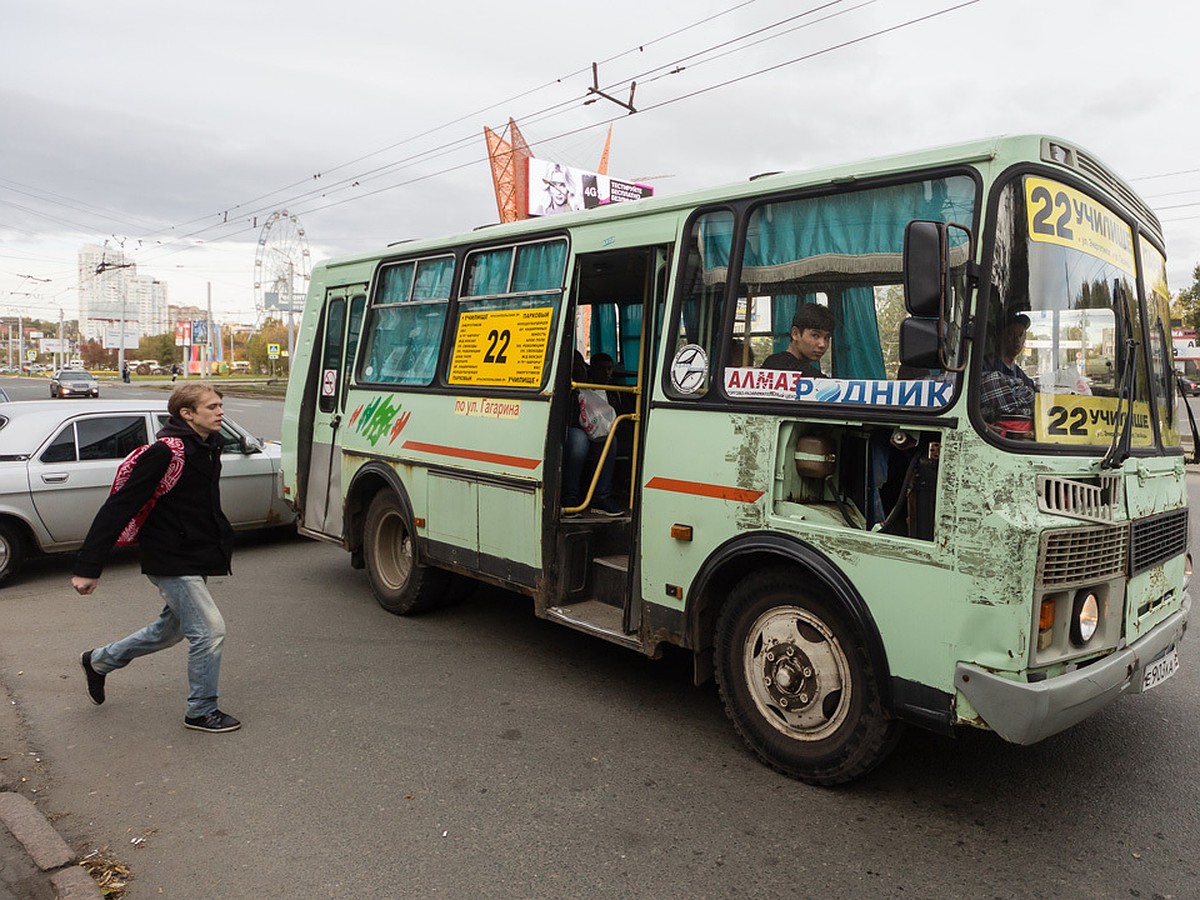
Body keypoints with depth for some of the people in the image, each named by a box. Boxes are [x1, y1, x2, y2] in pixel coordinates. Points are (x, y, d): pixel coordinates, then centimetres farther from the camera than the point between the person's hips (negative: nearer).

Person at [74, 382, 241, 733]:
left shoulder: (208, 447, 5)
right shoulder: (165, 453, -22)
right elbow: (117, 509, -21)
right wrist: (87, 567, -21)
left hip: (195, 557, 10)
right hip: (171, 561, -10)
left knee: (172, 628, 24)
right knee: (209, 630, -7)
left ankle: (99, 661, 46)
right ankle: (202, 712, 11)